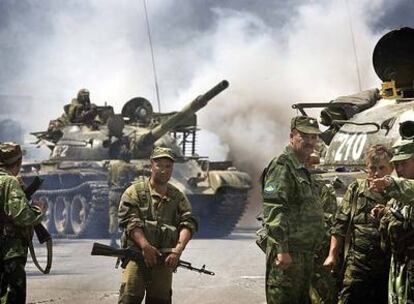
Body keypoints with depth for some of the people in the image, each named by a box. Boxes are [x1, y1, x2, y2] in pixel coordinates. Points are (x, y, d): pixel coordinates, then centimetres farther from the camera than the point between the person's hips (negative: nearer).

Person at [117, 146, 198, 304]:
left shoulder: (178, 197, 15)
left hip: (165, 259, 4)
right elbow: (129, 221, -7)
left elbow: (188, 224, 4)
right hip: (136, 254, -4)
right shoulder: (135, 191, 4)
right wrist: (145, 246, -20)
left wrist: (178, 250, -13)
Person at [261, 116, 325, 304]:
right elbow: (274, 211, -19)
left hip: (305, 252, 10)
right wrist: (282, 250, -24)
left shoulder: (303, 170, 20)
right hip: (287, 253, -10)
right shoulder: (281, 167, -11)